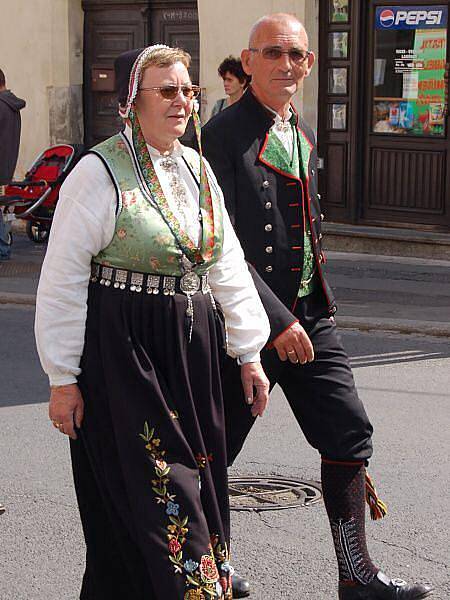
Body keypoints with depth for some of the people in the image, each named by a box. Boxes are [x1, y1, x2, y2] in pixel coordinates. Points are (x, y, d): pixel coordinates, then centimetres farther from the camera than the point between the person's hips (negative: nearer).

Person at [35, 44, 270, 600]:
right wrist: (63, 378, -10)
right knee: (154, 496, -4)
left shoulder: (197, 168, 10)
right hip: (122, 351, -6)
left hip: (192, 349, 7)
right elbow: (62, 279, -10)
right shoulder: (99, 173, -11)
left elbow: (227, 266, 14)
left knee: (196, 480, 12)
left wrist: (249, 353, 12)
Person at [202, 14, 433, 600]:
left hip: (309, 316, 7)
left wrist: (317, 306, 19)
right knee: (214, 451, 5)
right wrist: (276, 320, -21)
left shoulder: (302, 133, 12)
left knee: (349, 435, 6)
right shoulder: (223, 135, -13)